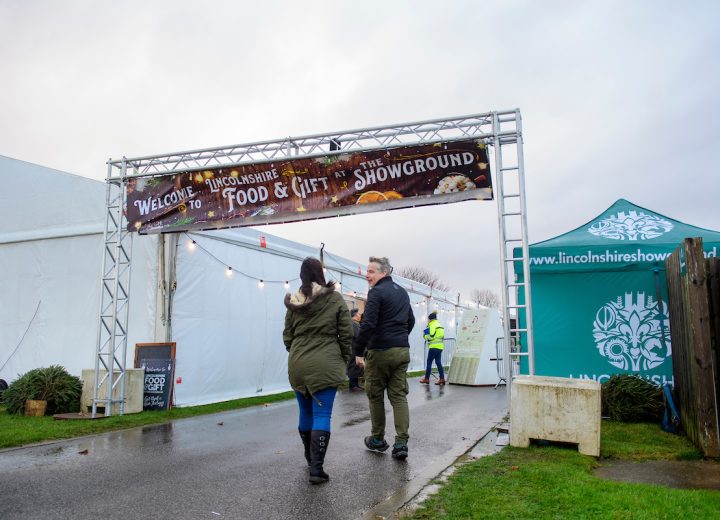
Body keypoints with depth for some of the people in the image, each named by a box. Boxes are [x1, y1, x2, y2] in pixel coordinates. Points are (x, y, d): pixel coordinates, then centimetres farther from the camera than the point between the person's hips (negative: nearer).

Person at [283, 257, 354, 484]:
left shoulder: (293, 302, 5)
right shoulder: (335, 299, -5)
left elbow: (287, 336, 10)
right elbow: (346, 334, -4)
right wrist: (344, 359, 9)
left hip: (297, 365, 4)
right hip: (325, 365, -4)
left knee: (306, 413, 17)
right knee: (322, 416, -1)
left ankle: (311, 459, 32)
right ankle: (316, 468, -5)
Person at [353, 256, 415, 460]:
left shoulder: (376, 292, -11)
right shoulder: (402, 292, 15)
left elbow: (368, 325, -19)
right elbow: (410, 321, 23)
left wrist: (358, 351, -13)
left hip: (380, 351, -7)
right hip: (403, 351, 7)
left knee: (375, 396, 9)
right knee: (399, 396, 6)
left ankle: (378, 440, 19)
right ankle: (401, 443, 0)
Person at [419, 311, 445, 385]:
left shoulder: (432, 325, -8)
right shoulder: (439, 325, 19)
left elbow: (431, 336, -17)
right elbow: (442, 336, 17)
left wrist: (425, 336, 3)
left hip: (434, 347, -8)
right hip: (440, 346, 8)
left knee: (429, 362, 0)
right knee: (438, 362, 6)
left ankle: (426, 378, 5)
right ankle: (442, 379, 0)